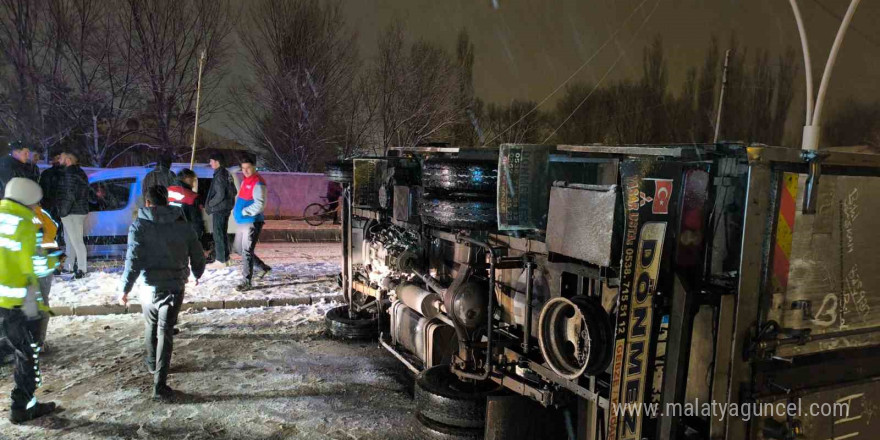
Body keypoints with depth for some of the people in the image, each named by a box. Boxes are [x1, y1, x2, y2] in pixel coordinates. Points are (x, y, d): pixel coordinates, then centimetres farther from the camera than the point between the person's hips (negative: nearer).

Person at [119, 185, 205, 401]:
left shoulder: (139, 226, -5)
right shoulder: (182, 225, 1)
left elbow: (133, 260, -12)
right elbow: (198, 256, 7)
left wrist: (125, 288, -4)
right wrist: (197, 275, 26)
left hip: (149, 286, 0)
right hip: (175, 286, 0)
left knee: (151, 326, 24)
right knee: (165, 332, 0)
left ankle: (152, 363, 46)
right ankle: (160, 385, -5)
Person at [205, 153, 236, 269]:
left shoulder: (219, 176, -17)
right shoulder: (228, 175, 10)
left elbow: (220, 195, -23)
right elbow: (234, 191, 16)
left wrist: (209, 204, -12)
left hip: (219, 209, -9)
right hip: (227, 208, 9)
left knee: (218, 235, -4)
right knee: (223, 234, 16)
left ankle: (220, 261, -1)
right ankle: (226, 258, 23)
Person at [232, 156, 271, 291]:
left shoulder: (258, 183, -15)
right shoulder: (245, 181, 15)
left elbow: (259, 205, -23)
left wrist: (243, 212, -18)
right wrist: (236, 210, 11)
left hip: (252, 222, -10)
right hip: (242, 222, 10)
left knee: (247, 251, -8)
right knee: (239, 249, 18)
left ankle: (247, 282, -1)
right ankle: (263, 267, 31)